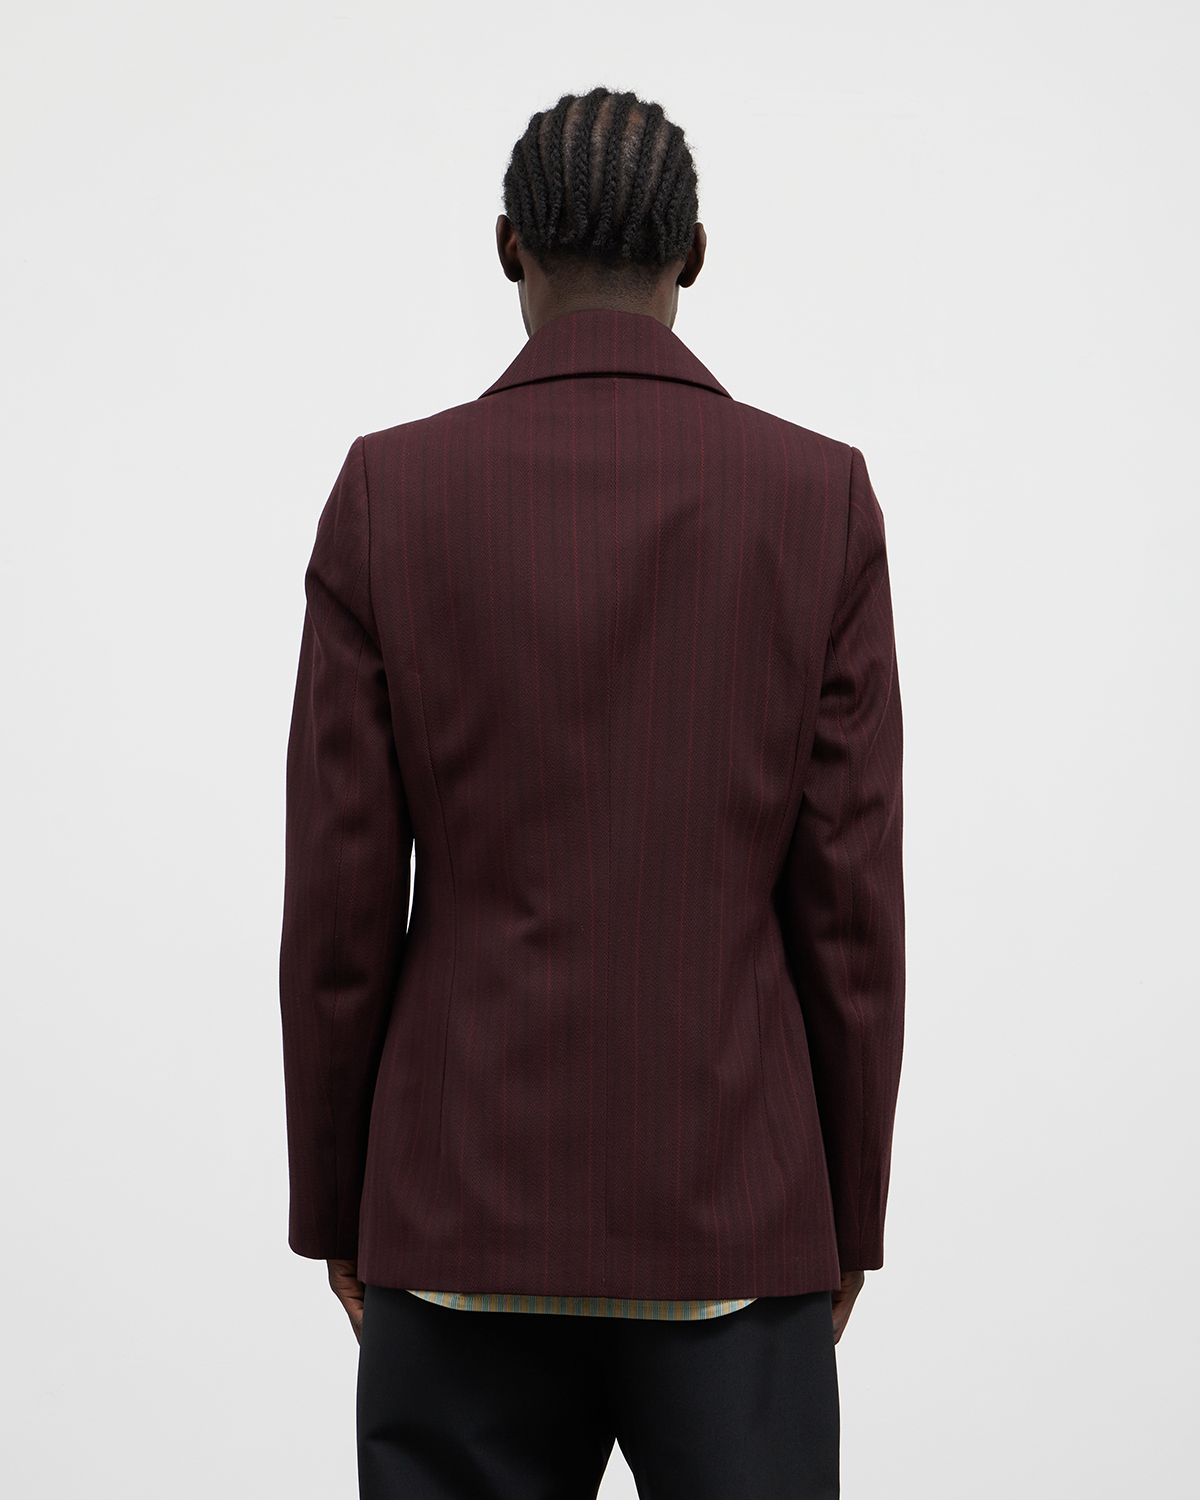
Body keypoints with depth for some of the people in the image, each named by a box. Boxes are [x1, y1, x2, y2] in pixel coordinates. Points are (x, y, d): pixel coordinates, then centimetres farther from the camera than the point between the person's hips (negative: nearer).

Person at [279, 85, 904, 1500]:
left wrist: (331, 1206, 8)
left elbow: (339, 894, -3)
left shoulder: (390, 491, -4)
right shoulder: (820, 494, -3)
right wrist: (852, 1217, 7)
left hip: (465, 1205, 0)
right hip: (733, 1214, 0)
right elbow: (853, 898, -3)